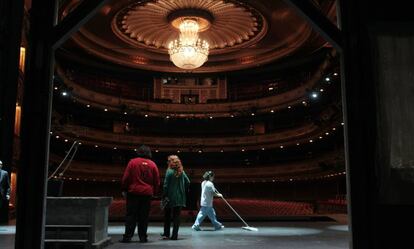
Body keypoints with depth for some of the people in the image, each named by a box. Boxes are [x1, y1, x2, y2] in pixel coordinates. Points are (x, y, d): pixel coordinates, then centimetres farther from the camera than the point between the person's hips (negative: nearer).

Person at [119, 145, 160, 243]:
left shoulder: (133, 162, -1)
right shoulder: (152, 164, 4)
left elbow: (126, 177, -1)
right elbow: (157, 181, 7)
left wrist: (124, 190, 9)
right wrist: (154, 192, 17)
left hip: (133, 192, -1)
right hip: (147, 194, 1)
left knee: (131, 215, 3)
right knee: (144, 216, 7)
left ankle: (127, 236, 0)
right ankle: (143, 237, 8)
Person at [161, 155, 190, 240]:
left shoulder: (169, 171, -10)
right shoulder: (182, 172, 4)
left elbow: (166, 185, -12)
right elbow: (188, 182, 5)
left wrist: (164, 196, -6)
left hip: (170, 198, -3)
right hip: (180, 198, 3)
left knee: (167, 216, 13)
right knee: (177, 216, 7)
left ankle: (166, 234, 18)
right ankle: (174, 235, 6)